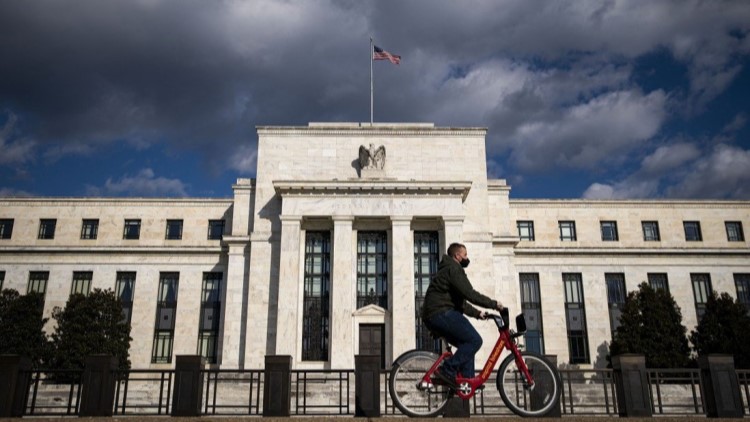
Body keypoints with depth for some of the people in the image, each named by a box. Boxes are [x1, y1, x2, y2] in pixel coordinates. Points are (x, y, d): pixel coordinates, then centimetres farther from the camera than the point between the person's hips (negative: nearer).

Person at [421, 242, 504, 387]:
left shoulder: (447, 270, 28)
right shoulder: (453, 269, -6)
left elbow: (460, 302, 31)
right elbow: (470, 294, -16)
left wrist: (477, 313, 23)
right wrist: (493, 304, -8)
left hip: (432, 316, 11)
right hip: (441, 313, -11)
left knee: (467, 344, 13)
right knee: (475, 340, -13)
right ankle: (447, 371, -15)